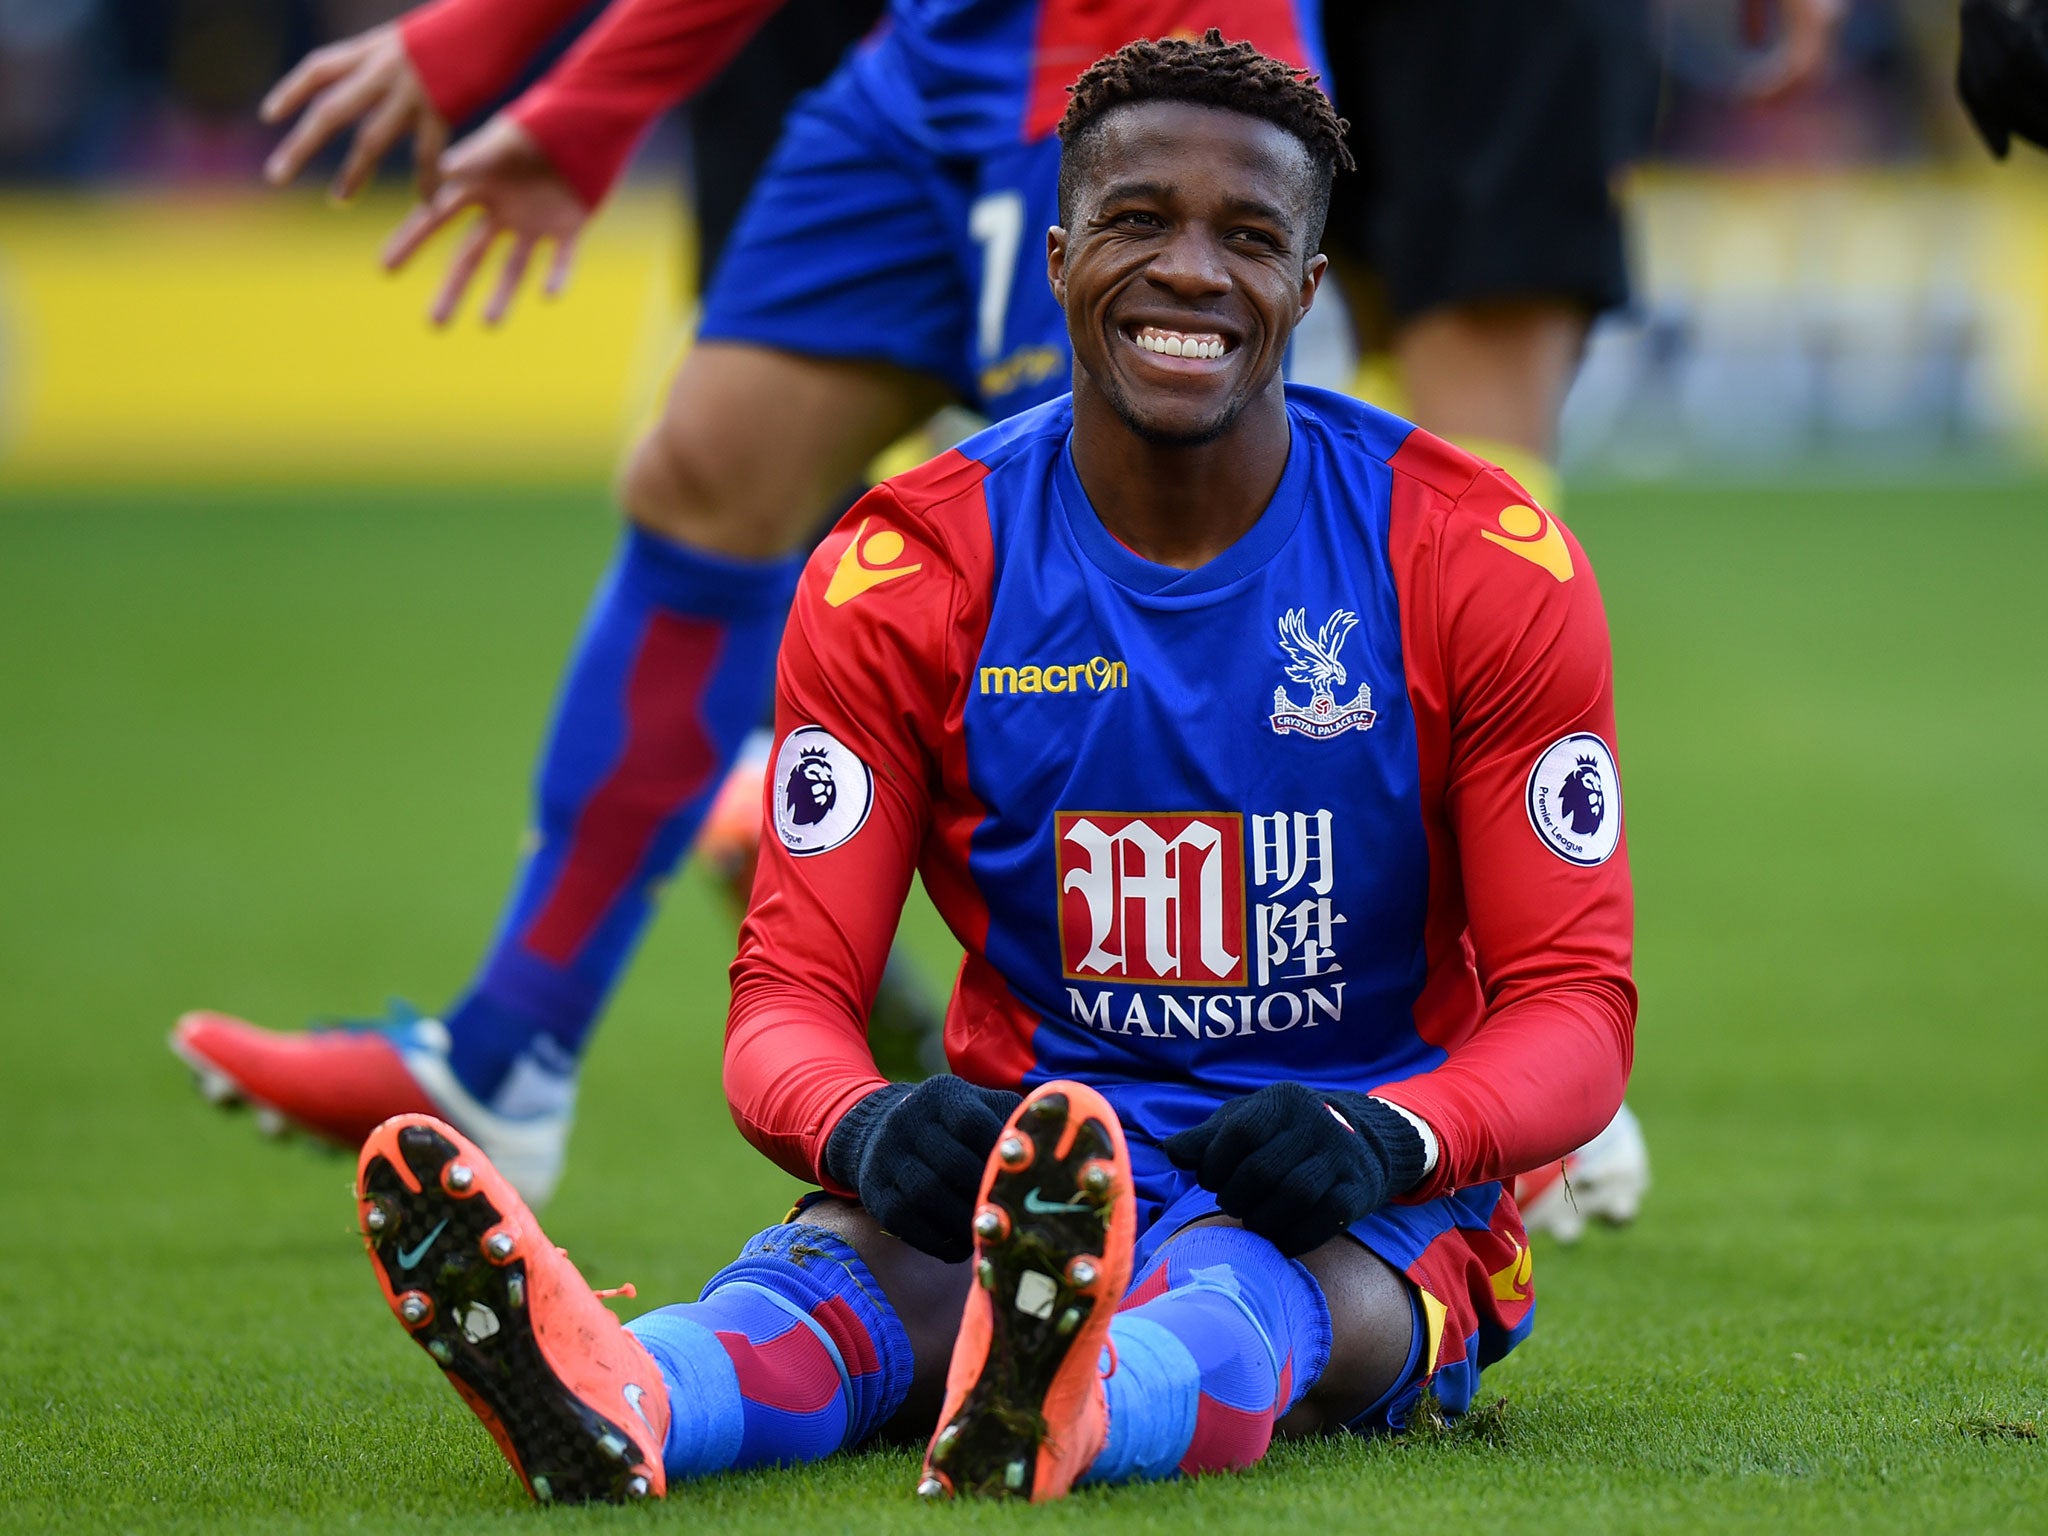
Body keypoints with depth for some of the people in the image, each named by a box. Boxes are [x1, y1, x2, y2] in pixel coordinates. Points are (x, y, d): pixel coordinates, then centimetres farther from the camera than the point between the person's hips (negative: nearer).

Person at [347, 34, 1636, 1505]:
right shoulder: (900, 576, 0)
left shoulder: (1488, 564, -3)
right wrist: (863, 1126, -30)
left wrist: (1387, 1139, -26)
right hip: (1028, 1158, 2)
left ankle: (1060, 1409, -75)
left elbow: (1575, 1005, -2)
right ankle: (617, 1396, -69)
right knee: (852, 1255, -34)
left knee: (1246, 1287, -39)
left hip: (1365, 1218, -1)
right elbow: (793, 991, -3)